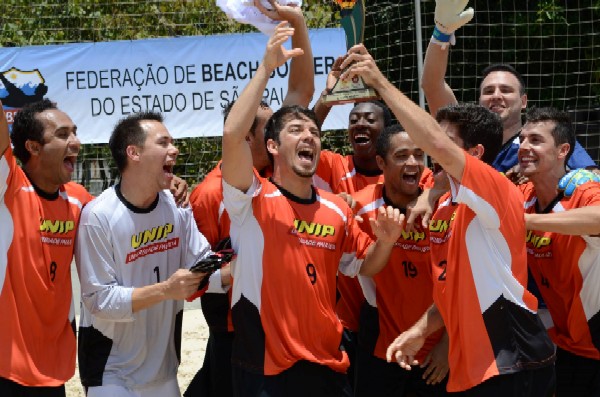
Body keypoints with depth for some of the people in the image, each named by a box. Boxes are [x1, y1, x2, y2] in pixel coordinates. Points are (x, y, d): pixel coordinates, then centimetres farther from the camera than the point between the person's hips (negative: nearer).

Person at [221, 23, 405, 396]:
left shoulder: (338, 209, 8)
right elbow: (233, 134, -24)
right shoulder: (253, 200, -8)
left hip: (328, 364, 5)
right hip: (266, 367, -5)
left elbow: (364, 265, 20)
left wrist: (386, 240, -1)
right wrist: (267, 67, -23)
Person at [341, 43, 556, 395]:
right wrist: (420, 330, 5)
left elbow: (438, 145, -29)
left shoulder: (499, 193, -13)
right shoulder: (446, 206, 12)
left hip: (513, 365, -8)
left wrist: (379, 81, -24)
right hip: (472, 366, 8)